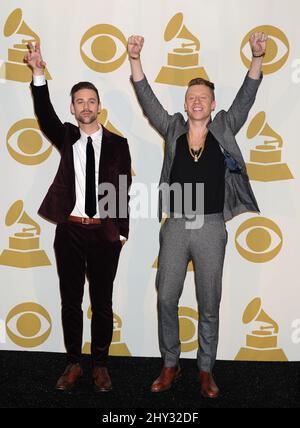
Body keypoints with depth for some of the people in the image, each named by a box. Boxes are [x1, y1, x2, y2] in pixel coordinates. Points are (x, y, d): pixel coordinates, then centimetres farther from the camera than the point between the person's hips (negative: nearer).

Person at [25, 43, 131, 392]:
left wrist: (122, 232, -1)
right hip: (69, 232, 1)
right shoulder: (66, 137, 7)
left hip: (104, 235, -1)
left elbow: (124, 191, 3)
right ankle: (73, 363, 26)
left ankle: (100, 364, 25)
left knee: (102, 302, 9)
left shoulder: (118, 144, 4)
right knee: (70, 301, 10)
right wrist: (38, 74, -25)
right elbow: (45, 115, -12)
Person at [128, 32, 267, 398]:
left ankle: (206, 371, 25)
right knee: (166, 300, 5)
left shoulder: (223, 131, 5)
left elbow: (245, 98, -4)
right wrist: (135, 60, -9)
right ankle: (170, 366, 24)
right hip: (175, 227, 1)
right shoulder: (173, 130, 7)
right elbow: (147, 100, 2)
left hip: (211, 228, -1)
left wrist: (257, 58, -17)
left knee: (209, 306, 8)